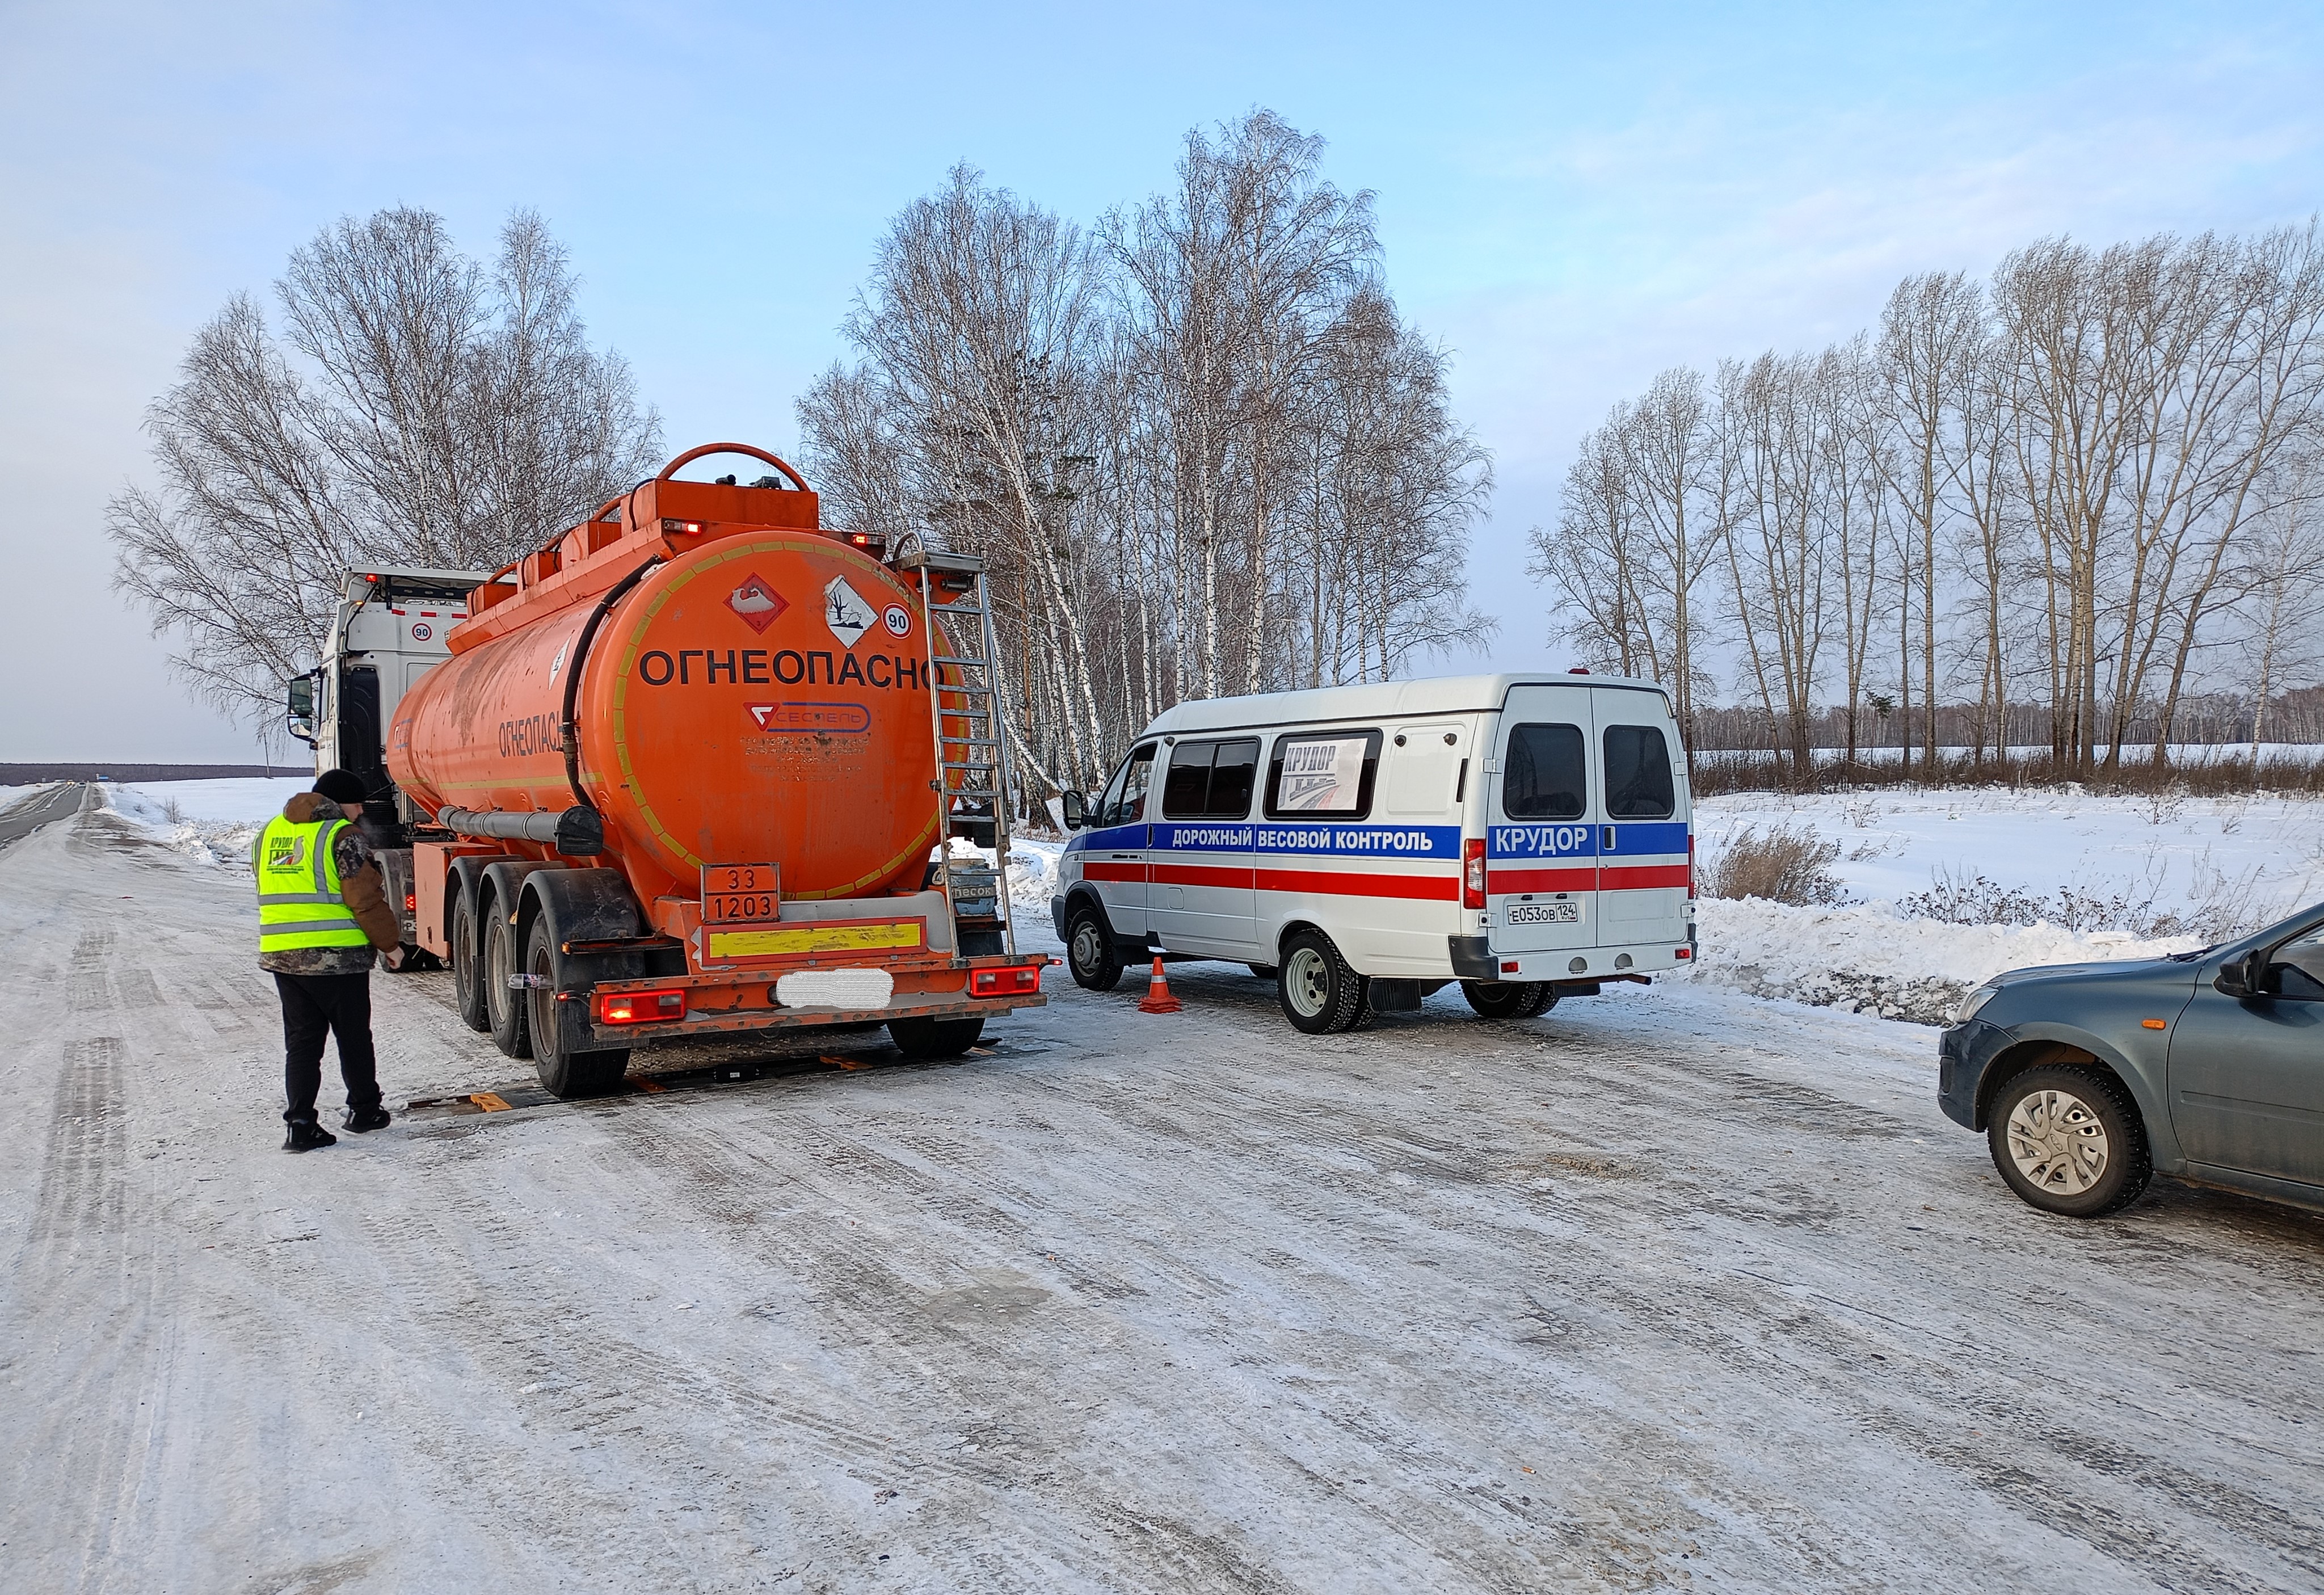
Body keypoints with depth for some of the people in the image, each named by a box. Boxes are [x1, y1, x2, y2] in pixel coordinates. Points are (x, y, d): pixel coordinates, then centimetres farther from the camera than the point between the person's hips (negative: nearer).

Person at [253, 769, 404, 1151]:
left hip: (280, 957, 6)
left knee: (301, 1041, 11)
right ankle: (364, 1111, 24)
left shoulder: (270, 832, 14)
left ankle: (300, 1125, 5)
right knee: (354, 1037, 11)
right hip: (337, 957, -6)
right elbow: (365, 898, -14)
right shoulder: (342, 835, -10)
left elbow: (275, 892, 21)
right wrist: (390, 943, -4)